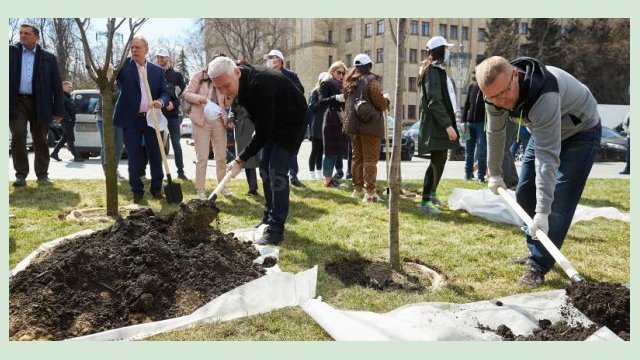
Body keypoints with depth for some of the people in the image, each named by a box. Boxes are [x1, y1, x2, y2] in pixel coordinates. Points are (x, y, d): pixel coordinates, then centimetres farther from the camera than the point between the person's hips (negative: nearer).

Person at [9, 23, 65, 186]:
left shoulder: (49, 58, 5)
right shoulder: (11, 51, 8)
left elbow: (57, 85, 3)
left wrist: (58, 110, -2)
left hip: (39, 104, 0)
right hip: (17, 102, 0)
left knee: (40, 141, 6)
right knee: (18, 136, -8)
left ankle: (42, 174, 17)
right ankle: (21, 175, 1)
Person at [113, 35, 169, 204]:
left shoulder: (157, 70, 8)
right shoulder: (124, 66, 1)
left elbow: (165, 92, 6)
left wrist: (160, 102, -17)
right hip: (131, 120, -2)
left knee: (156, 156, 7)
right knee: (134, 157, 4)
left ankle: (156, 188, 21)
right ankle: (137, 191, 16)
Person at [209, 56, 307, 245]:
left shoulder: (260, 85, -36)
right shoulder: (241, 82, -9)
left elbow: (263, 131, -32)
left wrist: (241, 160, -27)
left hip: (292, 122, -9)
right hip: (271, 122, 9)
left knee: (277, 172, -14)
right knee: (264, 167, 10)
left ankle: (276, 230, -8)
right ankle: (268, 219, 22)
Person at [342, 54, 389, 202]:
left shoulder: (350, 82, 12)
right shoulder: (371, 80, -11)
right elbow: (380, 102, -15)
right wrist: (387, 102, 5)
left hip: (353, 125, 7)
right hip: (370, 125, -7)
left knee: (357, 157, 14)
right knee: (370, 159, -4)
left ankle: (358, 188, 19)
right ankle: (369, 192, -4)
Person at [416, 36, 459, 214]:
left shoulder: (437, 69, 19)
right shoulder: (433, 70, -13)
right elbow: (434, 102, -21)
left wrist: (448, 122, 20)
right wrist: (448, 124, -25)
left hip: (438, 123, 10)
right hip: (435, 124, -10)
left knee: (440, 159, 17)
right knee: (437, 161, -8)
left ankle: (432, 194, 30)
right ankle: (425, 201, -4)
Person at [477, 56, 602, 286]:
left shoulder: (544, 96, -42)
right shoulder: (496, 93, -20)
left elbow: (547, 156, -44)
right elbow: (495, 133, -1)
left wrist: (542, 211, -46)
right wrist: (494, 173, 8)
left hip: (581, 133, -7)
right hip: (543, 131, 7)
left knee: (558, 204, -15)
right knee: (524, 196, 9)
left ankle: (539, 266, -4)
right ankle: (536, 253, 26)